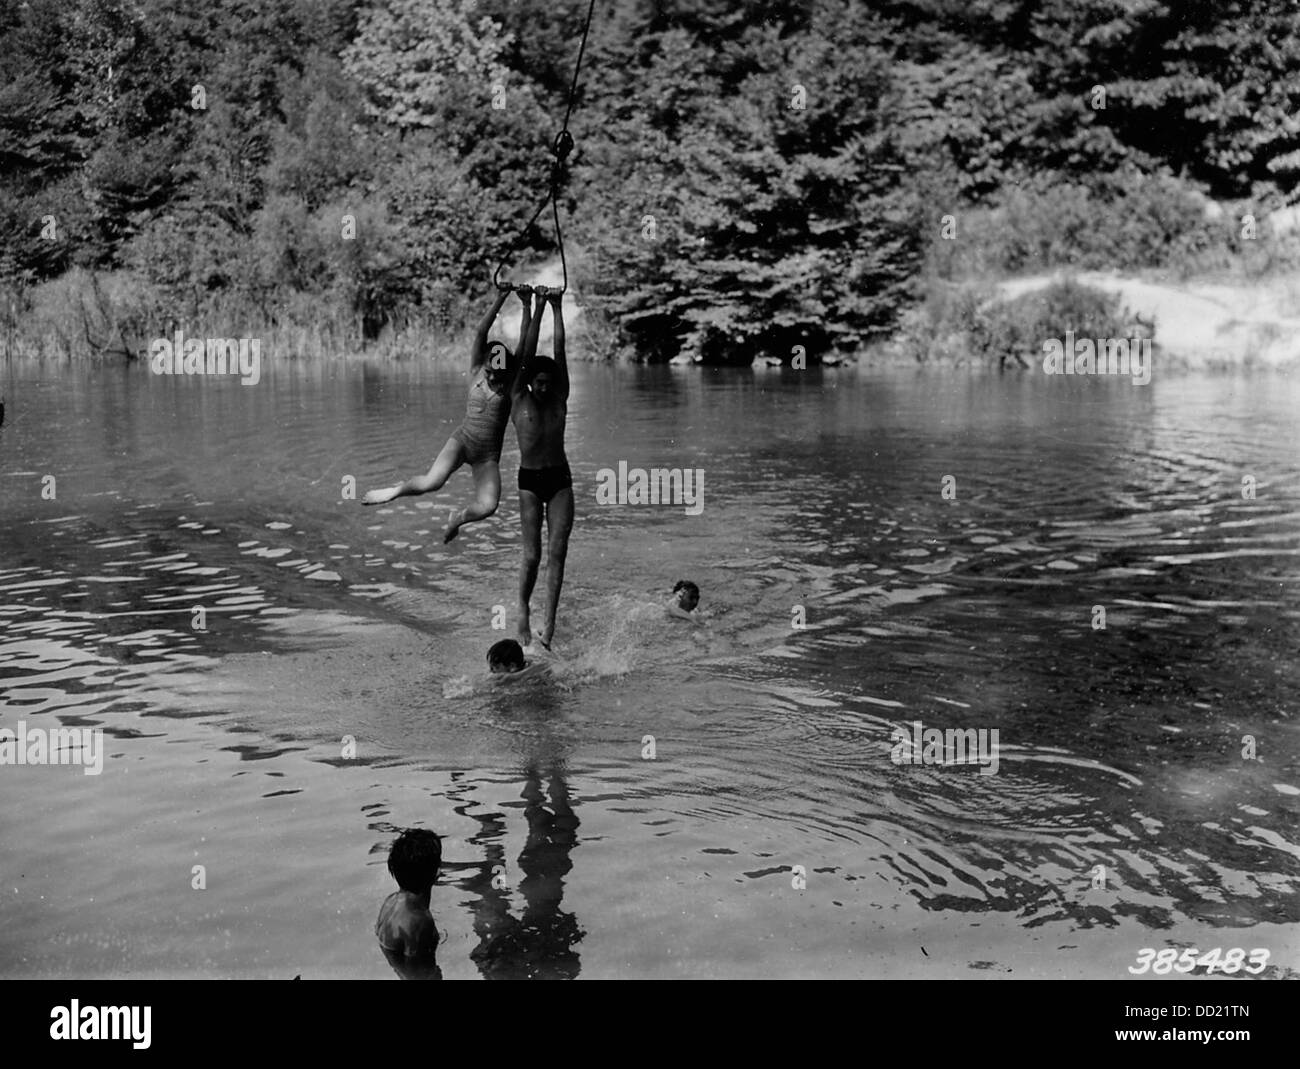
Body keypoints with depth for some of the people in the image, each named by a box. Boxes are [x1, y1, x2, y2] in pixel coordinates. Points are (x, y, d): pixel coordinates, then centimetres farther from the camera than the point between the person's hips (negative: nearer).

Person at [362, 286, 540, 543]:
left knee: (488, 506, -21)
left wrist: (528, 306, -18)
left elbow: (526, 343, -9)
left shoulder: (512, 381, 1)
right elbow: (481, 334, -9)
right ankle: (394, 491, 6)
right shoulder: (476, 373, 1)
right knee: (432, 482, -28)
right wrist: (499, 302, -18)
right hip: (462, 439, -1)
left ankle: (458, 519, 16)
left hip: (488, 454, 1)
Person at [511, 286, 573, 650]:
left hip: (560, 478, 2)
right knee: (532, 554, -5)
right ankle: (523, 610, 16)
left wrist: (557, 308, -4)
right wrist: (538, 309, -9)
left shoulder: (560, 398, 5)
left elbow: (560, 351, -2)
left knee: (557, 551, -7)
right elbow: (528, 352, -6)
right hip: (530, 480, -2)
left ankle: (549, 620, -4)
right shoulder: (519, 399, -1)